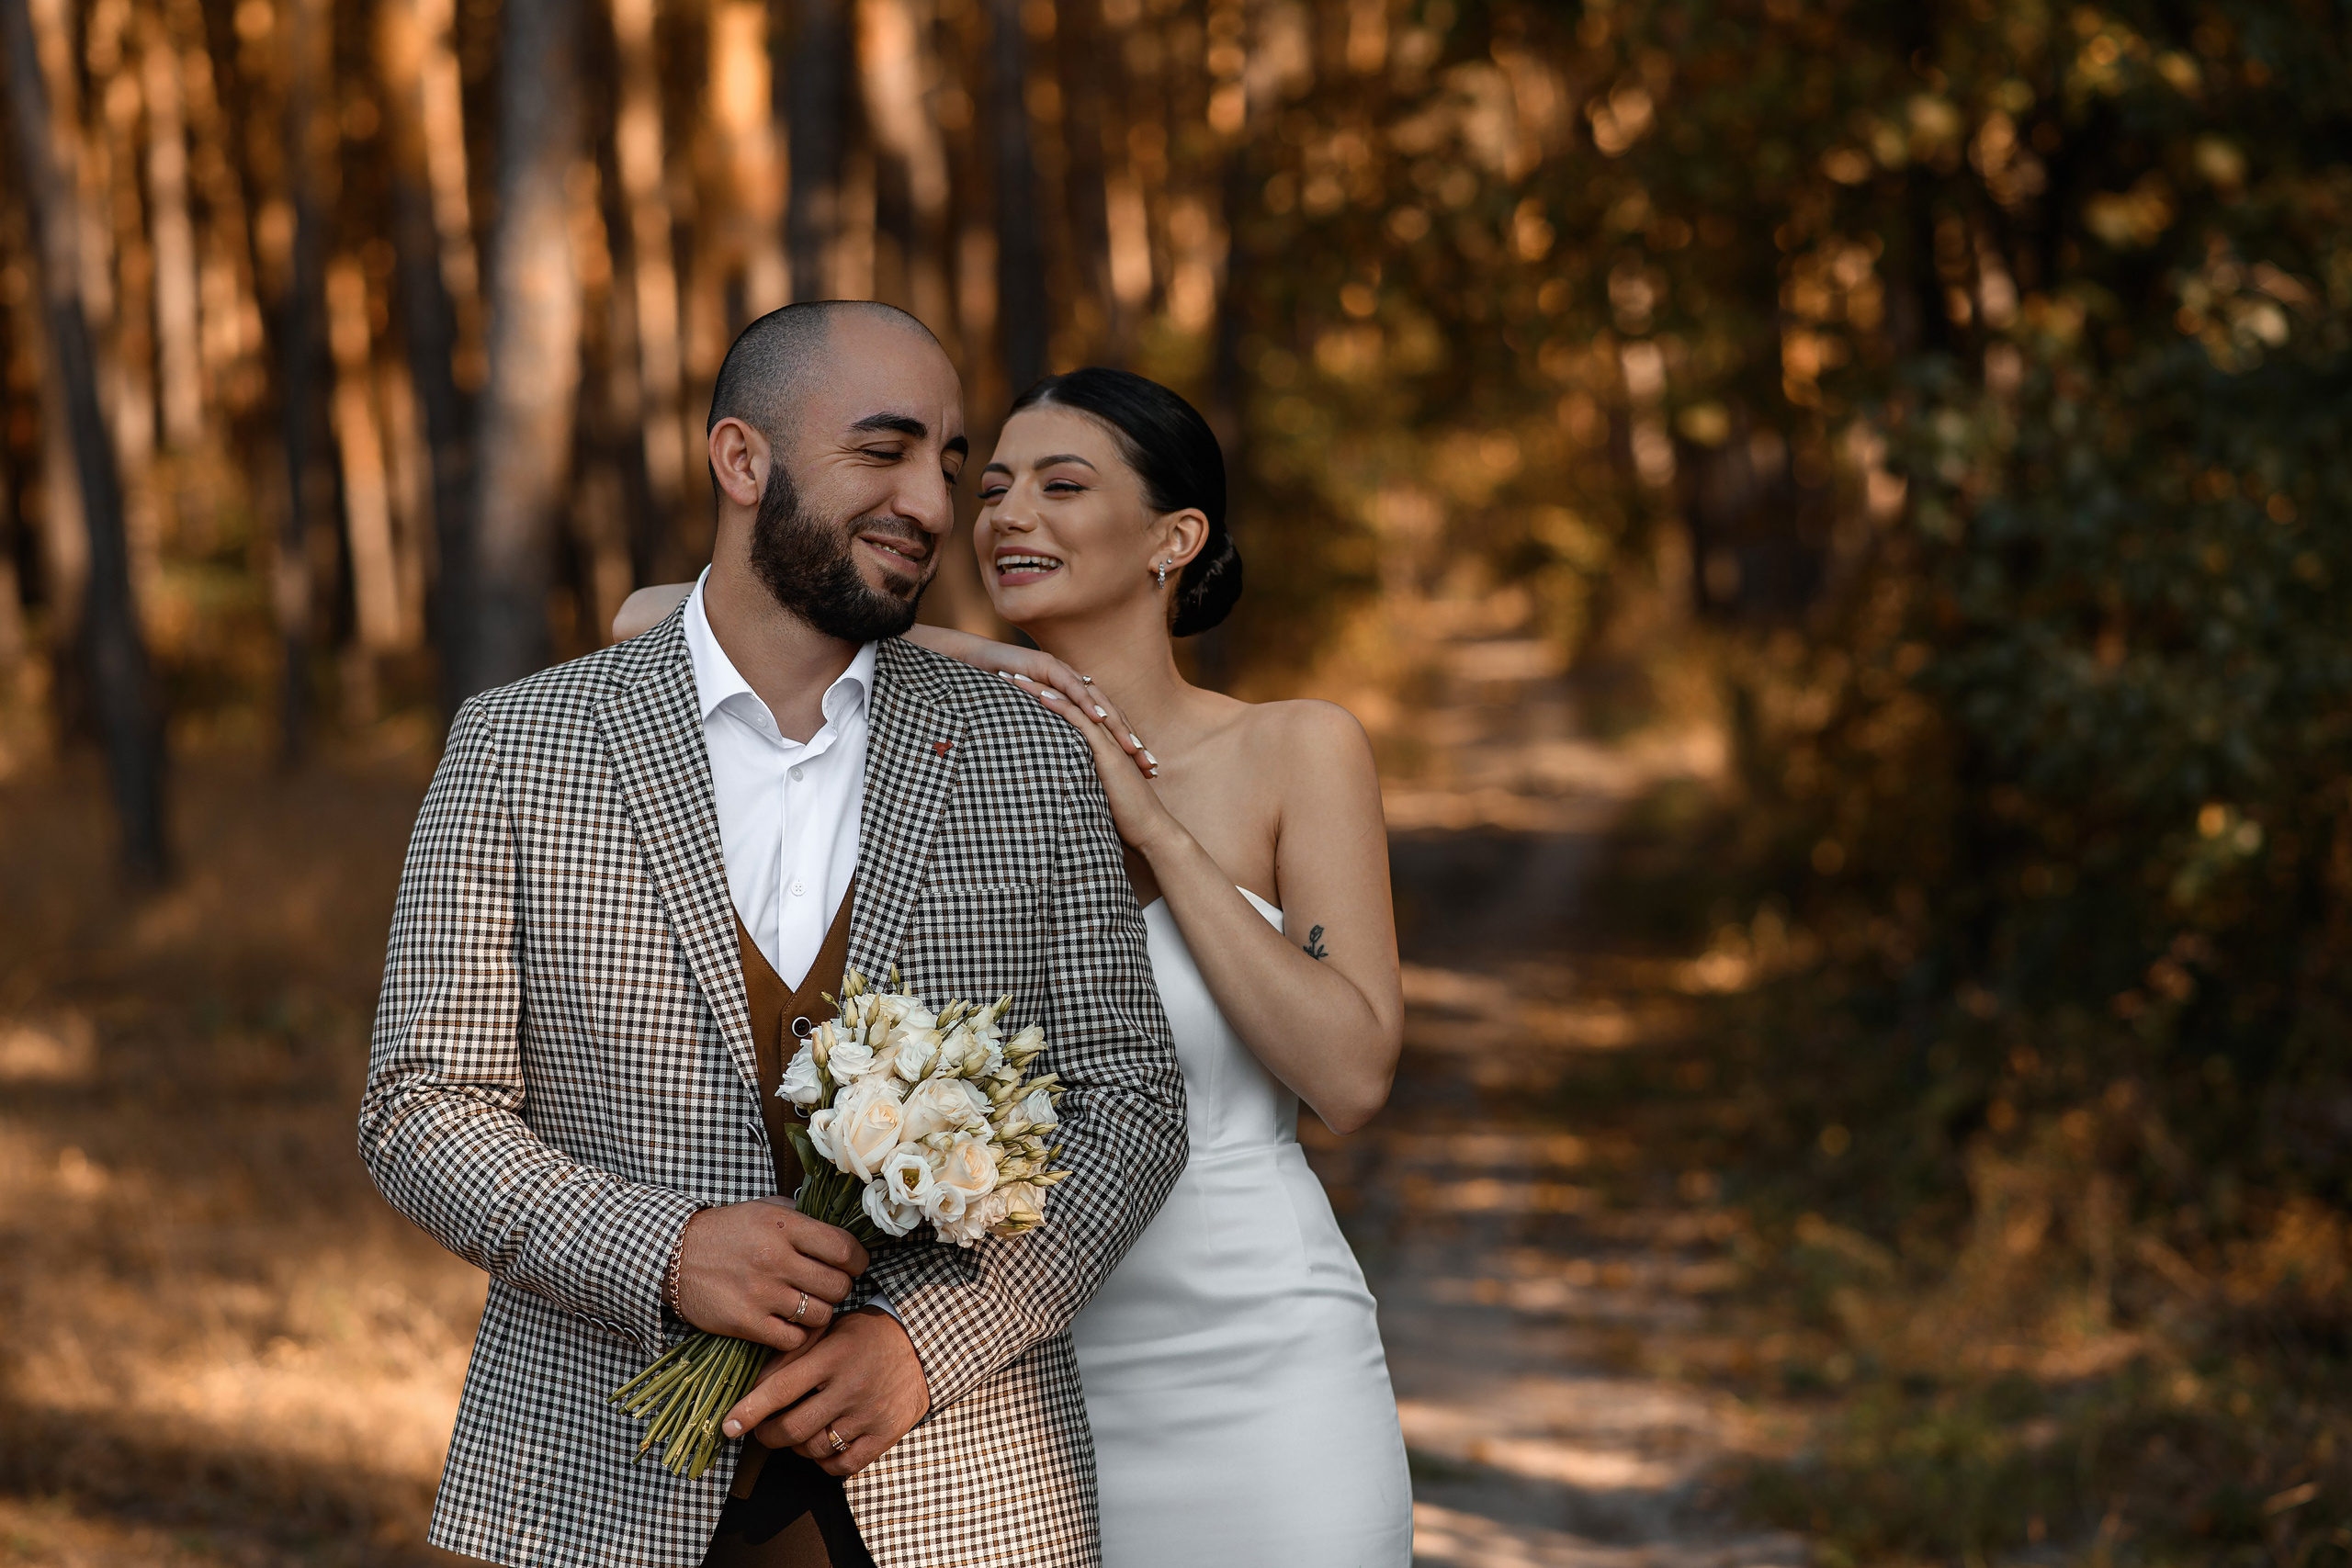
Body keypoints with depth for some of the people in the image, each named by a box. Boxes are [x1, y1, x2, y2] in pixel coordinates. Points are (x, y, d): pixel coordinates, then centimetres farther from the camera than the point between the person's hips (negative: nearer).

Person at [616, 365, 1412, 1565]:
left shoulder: (1298, 753, -2)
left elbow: (1349, 1078, -10)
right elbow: (657, 620, -5)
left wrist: (1154, 825, -12)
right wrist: (951, 655, -11)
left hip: (1247, 1369, -1)